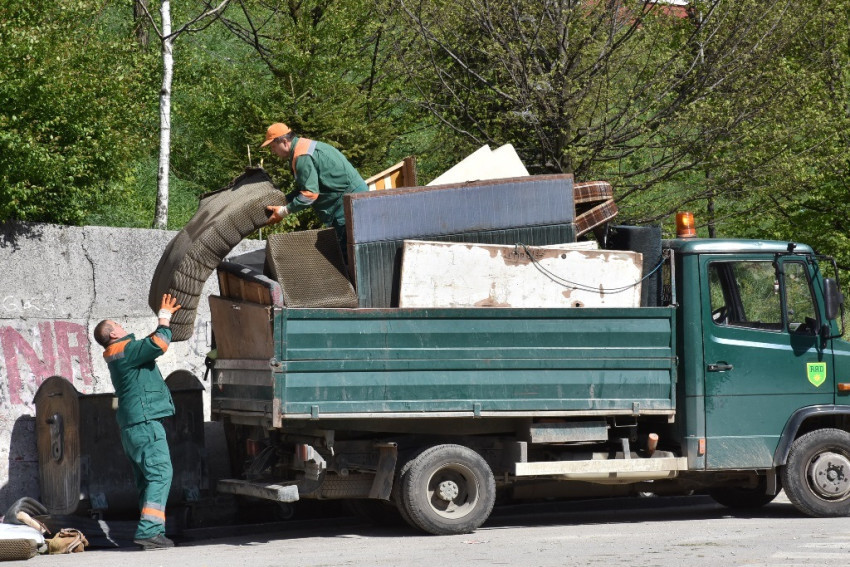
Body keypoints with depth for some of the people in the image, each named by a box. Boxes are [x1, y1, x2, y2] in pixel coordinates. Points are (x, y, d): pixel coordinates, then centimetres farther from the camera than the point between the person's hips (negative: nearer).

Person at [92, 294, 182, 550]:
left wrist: (165, 317, 25)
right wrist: (165, 318, -9)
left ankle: (151, 532, 9)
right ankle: (148, 530, -23)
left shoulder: (118, 355, 19)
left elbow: (151, 343, 31)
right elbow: (158, 344, -24)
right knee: (160, 474, -14)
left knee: (147, 478, 10)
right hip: (145, 421, -10)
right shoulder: (126, 351, -11)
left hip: (133, 425, 10)